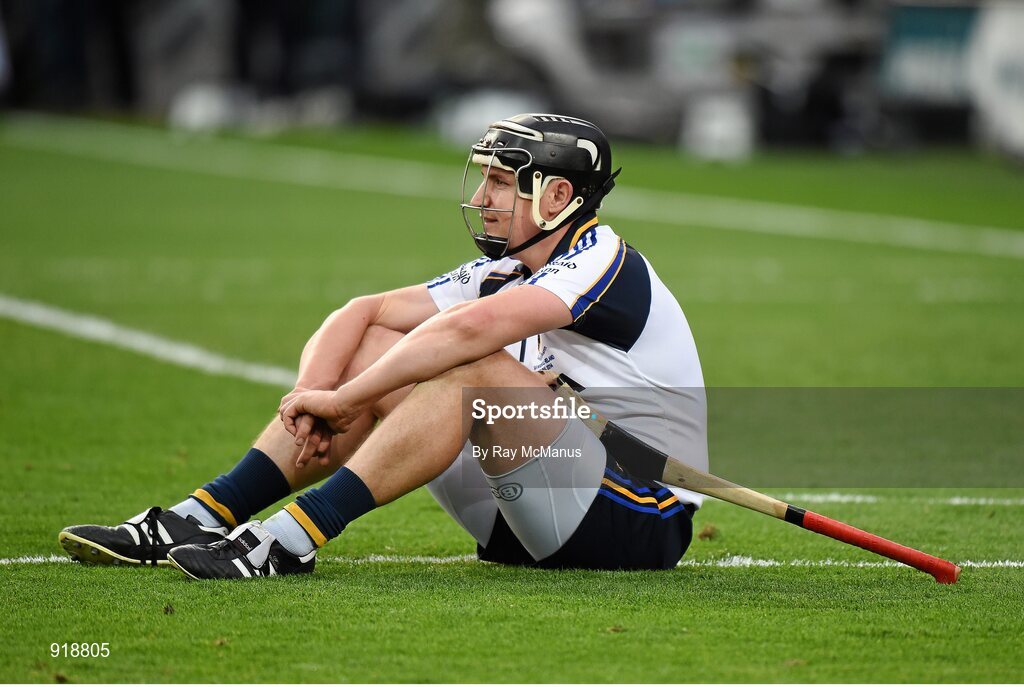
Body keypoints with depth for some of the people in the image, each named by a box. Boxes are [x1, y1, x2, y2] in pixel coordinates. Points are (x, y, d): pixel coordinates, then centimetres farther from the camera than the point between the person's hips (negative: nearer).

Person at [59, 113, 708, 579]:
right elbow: (363, 313, 8)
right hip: (529, 530, 9)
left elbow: (470, 328, -31)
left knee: (475, 367, -30)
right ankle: (198, 519, -8)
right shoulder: (504, 273, 11)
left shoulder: (604, 263, -16)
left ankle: (289, 540, -33)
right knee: (370, 349, 1)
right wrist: (315, 397, -11)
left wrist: (344, 400, -25)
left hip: (641, 529, -8)